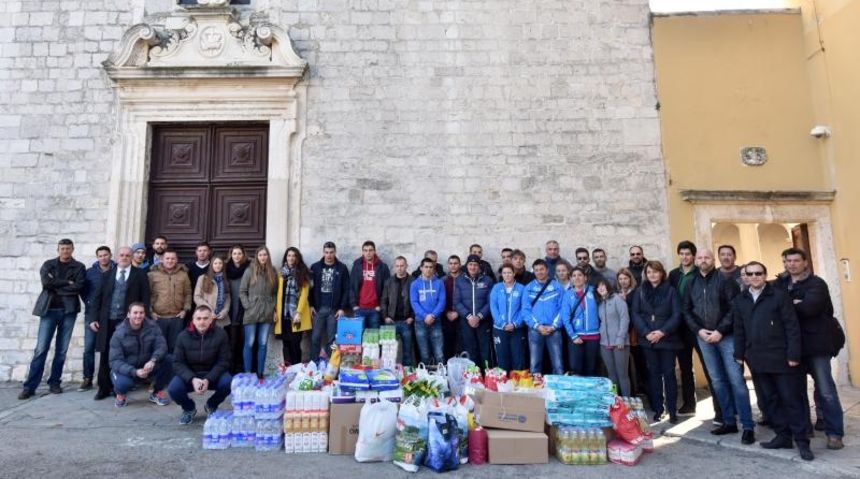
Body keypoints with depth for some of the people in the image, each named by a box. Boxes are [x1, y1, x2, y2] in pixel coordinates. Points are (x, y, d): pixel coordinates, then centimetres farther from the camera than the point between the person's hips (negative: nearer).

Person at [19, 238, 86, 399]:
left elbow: (78, 287, -8)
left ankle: (54, 382, 13)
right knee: (41, 348, -3)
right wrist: (67, 282, -8)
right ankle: (30, 386, 2)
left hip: (68, 310, 0)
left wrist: (56, 287, -7)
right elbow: (46, 282, -9)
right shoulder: (48, 265, 9)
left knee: (62, 349, 4)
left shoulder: (79, 267, 7)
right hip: (49, 310, 0)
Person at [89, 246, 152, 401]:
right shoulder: (107, 274, 12)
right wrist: (93, 318, 1)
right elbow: (98, 298, 10)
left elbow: (146, 299, 0)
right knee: (105, 356, 5)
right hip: (108, 321, 2)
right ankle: (104, 388, 16)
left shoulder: (140, 275, 4)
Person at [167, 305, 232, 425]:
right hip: (189, 375, 1)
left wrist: (208, 380, -26)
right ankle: (189, 408, 9)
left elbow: (223, 362, -12)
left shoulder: (220, 334, -14)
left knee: (228, 383, -29)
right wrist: (192, 379, -27)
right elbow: (178, 363, -10)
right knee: (173, 388, -27)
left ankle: (211, 406, 6)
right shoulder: (183, 336, -10)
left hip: (212, 374, -1)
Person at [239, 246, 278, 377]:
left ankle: (260, 373, 15)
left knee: (263, 344, 7)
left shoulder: (272, 272, 10)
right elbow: (242, 291, 0)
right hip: (252, 313, -3)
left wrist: (275, 309, 6)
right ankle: (247, 373, 9)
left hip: (267, 313, 3)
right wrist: (247, 306, -9)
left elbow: (275, 293, 11)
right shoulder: (250, 271, 0)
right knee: (249, 343, 1)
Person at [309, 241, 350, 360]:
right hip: (318, 308, 1)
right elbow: (310, 287, 6)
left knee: (332, 339, 4)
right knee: (315, 338, 4)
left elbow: (346, 289, 0)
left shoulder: (342, 268, 1)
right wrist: (311, 305, -2)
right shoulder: (315, 267, 6)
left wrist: (342, 308, -7)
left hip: (335, 309, -1)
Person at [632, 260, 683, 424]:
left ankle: (672, 410, 11)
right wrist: (646, 332, -12)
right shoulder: (640, 291, 5)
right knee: (654, 373, 6)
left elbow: (676, 315, -5)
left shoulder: (671, 290, 0)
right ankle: (658, 409, 15)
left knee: (669, 373, 1)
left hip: (667, 339, -2)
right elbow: (636, 314, 1)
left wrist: (662, 332, -15)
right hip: (648, 339, 2)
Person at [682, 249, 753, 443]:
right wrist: (698, 330, -5)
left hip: (726, 336, -4)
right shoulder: (691, 283, 9)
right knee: (718, 382, 9)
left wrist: (720, 331, -15)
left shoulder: (725, 280, -3)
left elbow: (734, 308, -10)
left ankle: (748, 426, 2)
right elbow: (686, 310, 8)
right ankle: (729, 421, 19)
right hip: (703, 337, 4)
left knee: (736, 380, -6)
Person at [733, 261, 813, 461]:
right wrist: (740, 354, 9)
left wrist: (793, 354, -12)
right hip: (758, 360, 4)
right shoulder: (739, 300, 9)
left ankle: (801, 440, 11)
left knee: (791, 399, 2)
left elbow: (792, 326, -7)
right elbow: (739, 330, 12)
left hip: (781, 357, -4)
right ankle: (783, 435, 20)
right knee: (771, 399, 11)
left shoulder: (779, 295, -3)